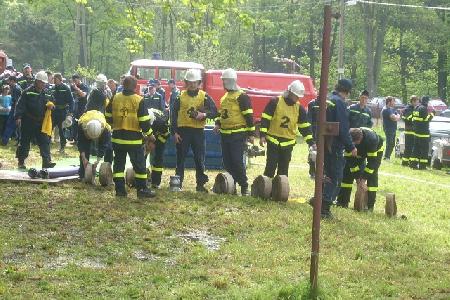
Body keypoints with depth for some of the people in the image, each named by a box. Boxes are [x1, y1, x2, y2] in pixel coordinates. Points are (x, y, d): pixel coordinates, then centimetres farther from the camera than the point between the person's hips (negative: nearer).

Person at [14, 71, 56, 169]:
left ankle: (46, 161, -8)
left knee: (45, 142, -6)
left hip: (41, 123, 3)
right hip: (28, 122, -3)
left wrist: (51, 105, -4)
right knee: (24, 142, 7)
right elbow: (20, 105, -9)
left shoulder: (46, 94, 8)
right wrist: (18, 117, -19)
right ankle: (21, 162, 18)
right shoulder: (27, 92, -6)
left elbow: (51, 103, 21)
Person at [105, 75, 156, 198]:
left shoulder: (115, 98, 1)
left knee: (119, 163, 11)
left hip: (118, 137, 4)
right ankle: (142, 189, 7)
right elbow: (144, 121, -10)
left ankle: (120, 189, 11)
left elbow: (108, 117, 9)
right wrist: (149, 134, 3)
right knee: (139, 164, 5)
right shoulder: (139, 100, -11)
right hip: (134, 138, -4)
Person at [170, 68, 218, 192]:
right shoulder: (181, 96, 5)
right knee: (180, 158, 4)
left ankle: (200, 184, 11)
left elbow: (214, 111, -1)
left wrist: (204, 114, -21)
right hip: (183, 131, 0)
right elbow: (174, 115, 4)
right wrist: (174, 132, -3)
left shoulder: (204, 96, 4)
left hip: (198, 131, 0)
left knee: (199, 159, 3)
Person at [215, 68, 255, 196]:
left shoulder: (242, 97, -10)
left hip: (238, 135, -8)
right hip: (225, 134, 8)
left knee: (237, 161, -11)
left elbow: (249, 116, -12)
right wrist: (218, 124, 11)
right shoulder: (225, 97, 17)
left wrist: (251, 133, -13)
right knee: (227, 162, 10)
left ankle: (244, 187, -4)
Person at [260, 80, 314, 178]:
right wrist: (262, 135, -13)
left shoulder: (299, 108, 5)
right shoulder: (275, 102, -7)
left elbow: (305, 126, 7)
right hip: (273, 140, -4)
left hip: (288, 143, 4)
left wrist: (311, 142, 2)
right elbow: (265, 119, -7)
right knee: (271, 166, -3)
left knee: (284, 169, 7)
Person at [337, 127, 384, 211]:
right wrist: (357, 175, -25)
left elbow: (372, 160, -38)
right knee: (347, 172, -6)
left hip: (375, 151, -4)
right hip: (359, 152, 4)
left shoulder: (371, 138, -44)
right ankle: (343, 202, 0)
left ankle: (370, 206, -14)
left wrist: (364, 177, -37)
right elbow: (350, 158, -24)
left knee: (372, 175, -19)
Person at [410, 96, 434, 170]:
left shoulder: (416, 108, 13)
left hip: (416, 132, 9)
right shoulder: (424, 108, -14)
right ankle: (422, 165, -5)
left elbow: (414, 119, 17)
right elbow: (426, 119, -18)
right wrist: (432, 114, -7)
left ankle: (413, 164, 12)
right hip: (423, 132, -9)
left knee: (416, 148, 13)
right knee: (424, 149, -3)